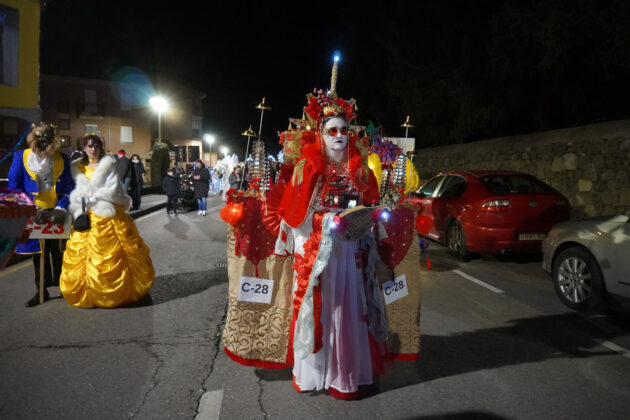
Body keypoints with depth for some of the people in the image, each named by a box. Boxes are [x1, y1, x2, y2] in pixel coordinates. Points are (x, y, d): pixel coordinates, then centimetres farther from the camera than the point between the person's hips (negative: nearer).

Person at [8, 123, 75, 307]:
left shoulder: (63, 160, -3)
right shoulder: (20, 157, -4)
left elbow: (70, 188, 0)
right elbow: (14, 187, -2)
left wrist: (60, 209, -13)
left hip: (57, 213, 0)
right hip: (34, 214, 1)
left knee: (58, 252, 4)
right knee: (38, 253, 11)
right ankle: (41, 290, 22)